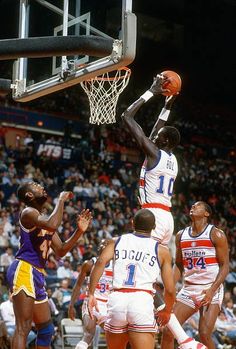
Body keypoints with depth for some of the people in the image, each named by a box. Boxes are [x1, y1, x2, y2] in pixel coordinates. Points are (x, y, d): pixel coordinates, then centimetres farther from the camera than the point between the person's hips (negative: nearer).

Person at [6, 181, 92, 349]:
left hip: (38, 274, 10)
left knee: (46, 328, 15)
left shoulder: (45, 218, 20)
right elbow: (53, 225, -29)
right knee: (23, 328, -15)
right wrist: (61, 200, -15)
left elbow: (61, 251, 21)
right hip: (24, 270, -10)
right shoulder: (28, 212, -8)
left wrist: (79, 231, 9)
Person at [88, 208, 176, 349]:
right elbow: (170, 289, 8)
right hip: (142, 301, -2)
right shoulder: (162, 251, 12)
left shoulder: (116, 242, 16)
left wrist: (91, 294, -4)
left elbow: (101, 262, -4)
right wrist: (167, 311, 26)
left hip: (117, 299, 3)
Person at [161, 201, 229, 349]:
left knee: (204, 334, -16)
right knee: (168, 330, -3)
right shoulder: (181, 235, 11)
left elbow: (225, 266, -7)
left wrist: (212, 290, -19)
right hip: (188, 289, 5)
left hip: (210, 290, -5)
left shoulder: (216, 235, -5)